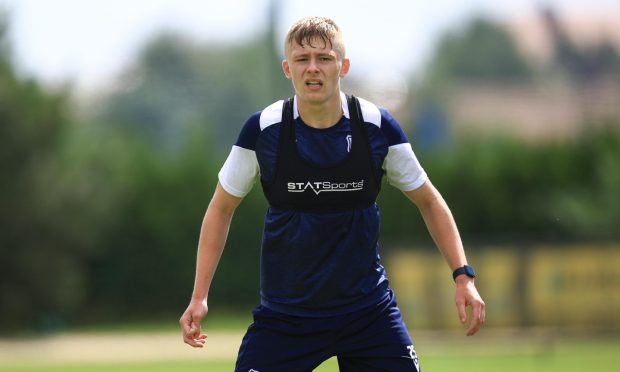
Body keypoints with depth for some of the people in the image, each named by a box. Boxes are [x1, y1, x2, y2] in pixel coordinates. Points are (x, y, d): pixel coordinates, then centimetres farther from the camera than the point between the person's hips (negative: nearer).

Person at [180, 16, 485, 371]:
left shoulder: (378, 127, -8)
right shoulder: (263, 130, -11)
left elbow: (428, 201, 7)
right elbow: (222, 208, 4)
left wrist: (463, 275, -1)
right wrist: (200, 296, 0)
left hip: (368, 311, 1)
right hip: (284, 312, -1)